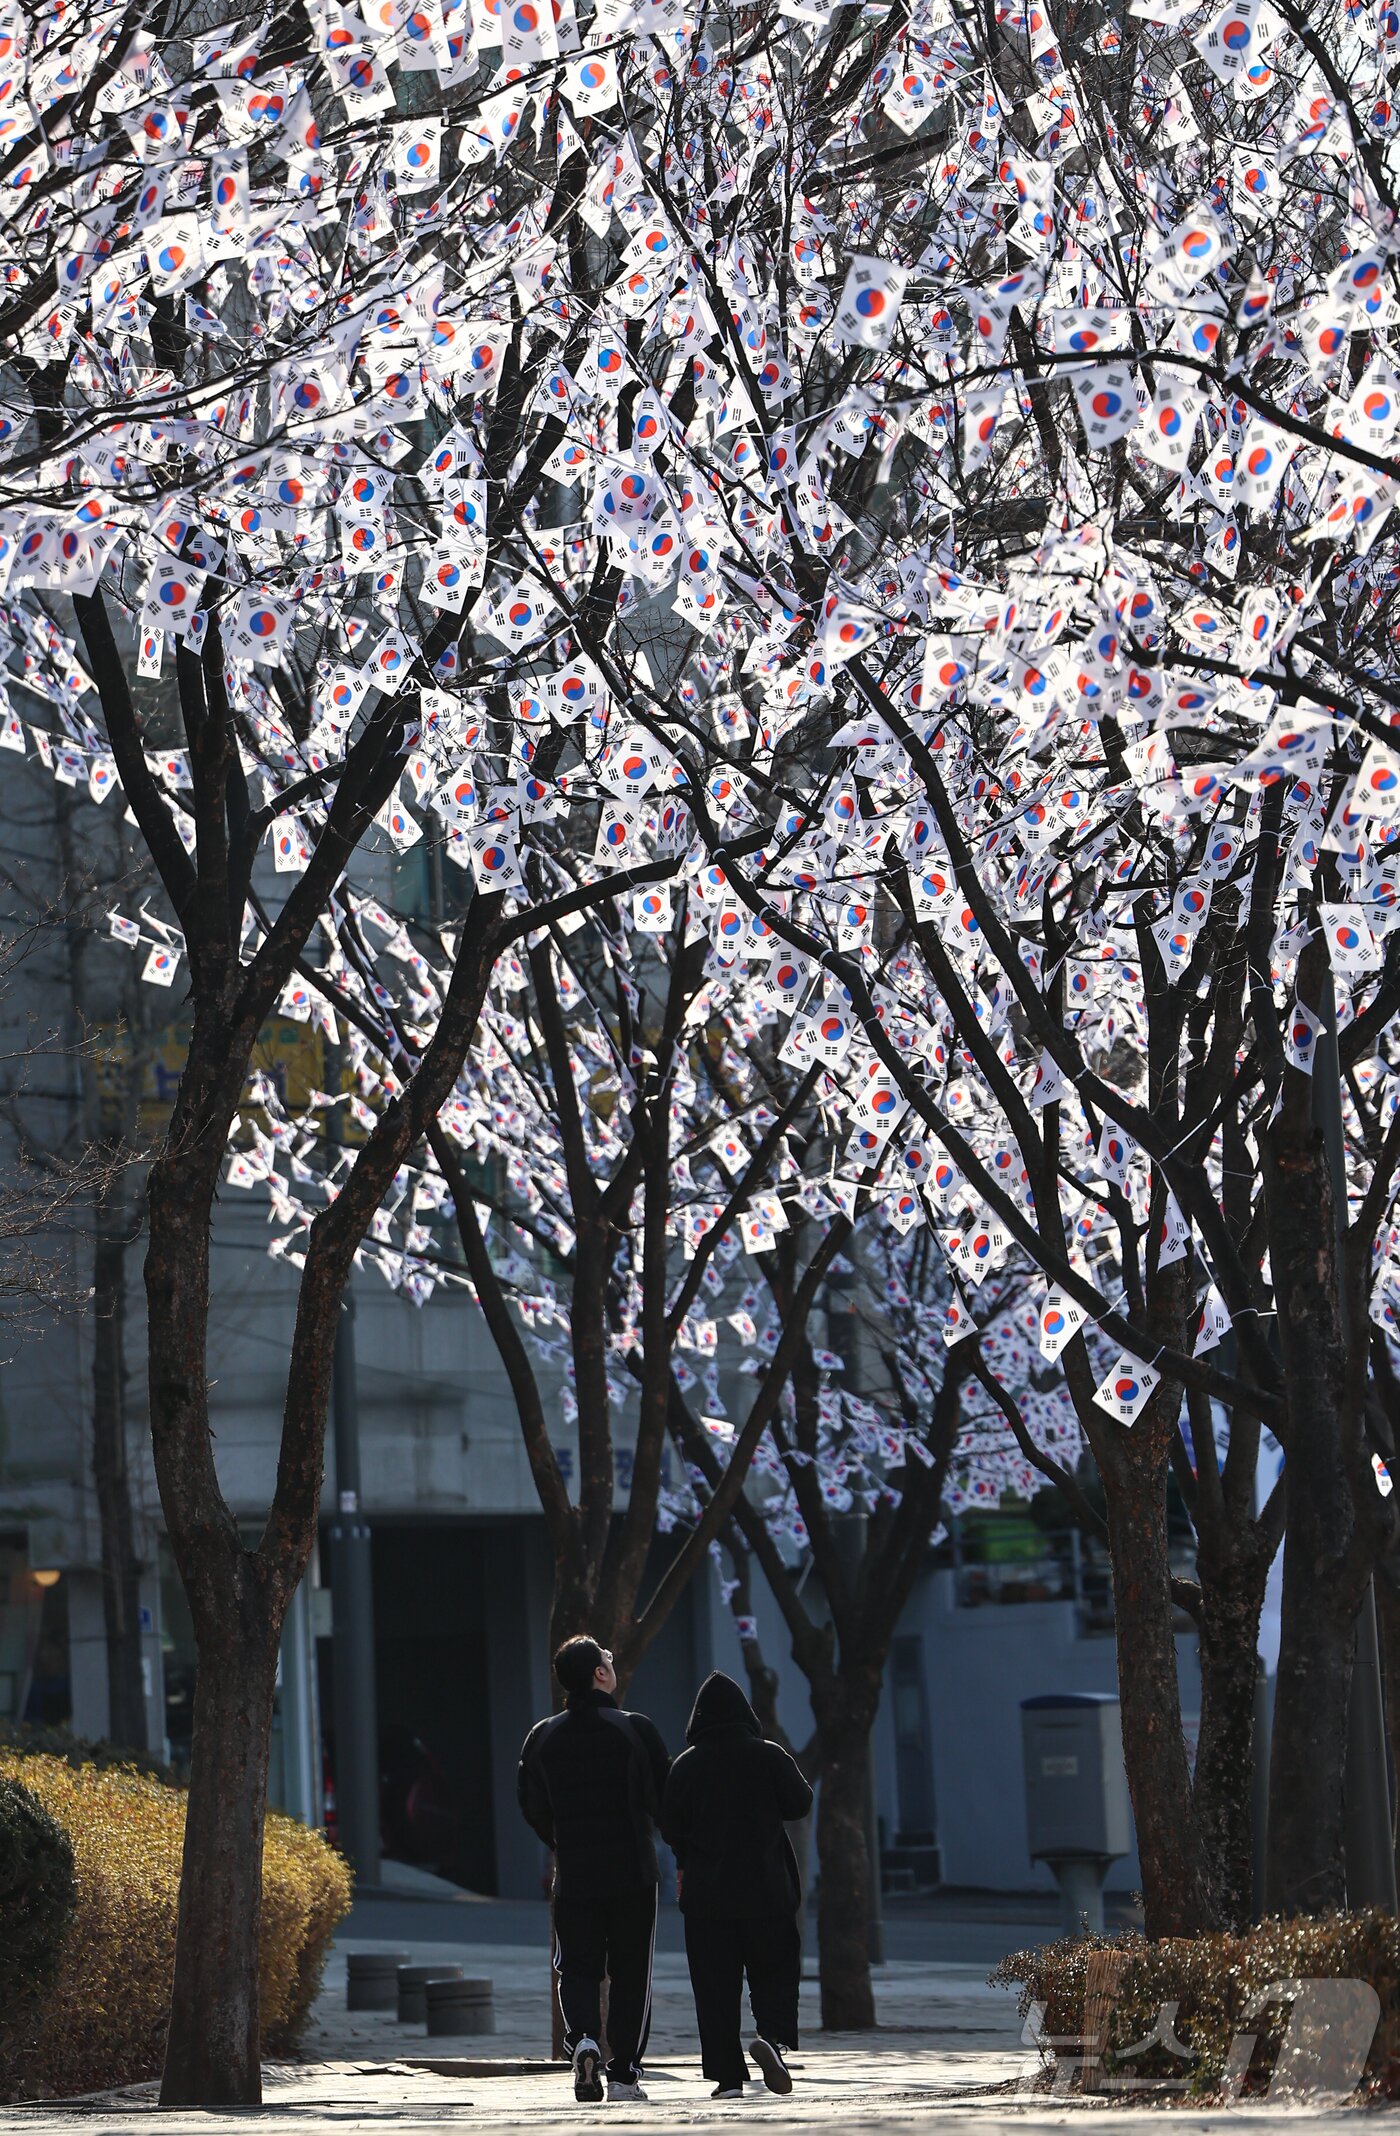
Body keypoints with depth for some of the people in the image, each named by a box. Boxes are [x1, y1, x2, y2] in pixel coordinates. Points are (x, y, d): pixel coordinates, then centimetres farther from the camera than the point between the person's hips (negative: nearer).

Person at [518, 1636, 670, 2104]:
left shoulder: (541, 1737, 2)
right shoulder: (636, 1729, -7)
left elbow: (532, 1808, 8)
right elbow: (667, 1797, -2)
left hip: (573, 1876, 2)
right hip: (634, 1873, -2)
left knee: (577, 1968, 10)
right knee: (631, 1975, 7)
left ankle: (582, 2039, -17)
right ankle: (624, 2074, 5)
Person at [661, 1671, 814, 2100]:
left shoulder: (686, 1766, -2)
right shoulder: (768, 1756, -4)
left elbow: (670, 1827, 0)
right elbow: (799, 1804, 0)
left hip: (706, 1892, 1)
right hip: (766, 1888, 0)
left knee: (715, 1985, 3)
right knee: (776, 1970, 9)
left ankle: (727, 2075, 0)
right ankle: (773, 2035, -18)